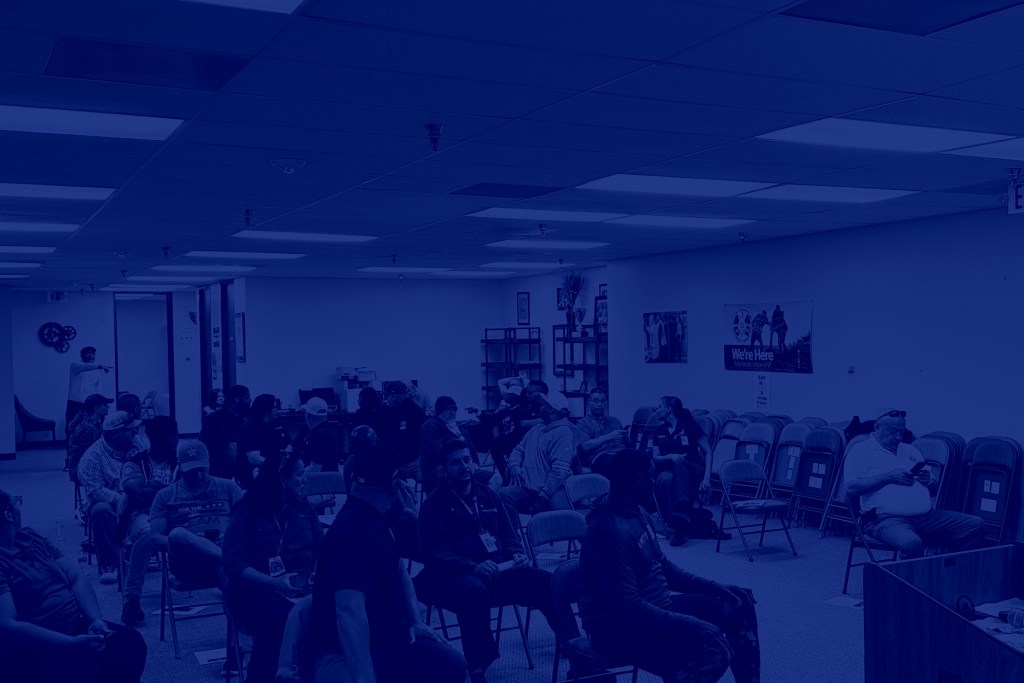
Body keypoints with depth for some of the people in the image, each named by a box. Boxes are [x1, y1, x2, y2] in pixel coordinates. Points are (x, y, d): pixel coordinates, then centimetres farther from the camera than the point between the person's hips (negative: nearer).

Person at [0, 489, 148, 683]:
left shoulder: (30, 537, 10)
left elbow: (77, 578, 8)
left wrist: (96, 620, -9)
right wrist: (70, 643, -29)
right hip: (33, 651, -8)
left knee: (130, 642, -11)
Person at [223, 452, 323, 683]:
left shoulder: (304, 509, 15)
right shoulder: (247, 513, 1)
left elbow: (322, 551, 13)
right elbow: (233, 564, -8)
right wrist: (274, 582, -20)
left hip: (302, 587, 4)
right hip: (256, 589, -3)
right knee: (278, 615, -37)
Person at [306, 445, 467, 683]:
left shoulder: (376, 519, 6)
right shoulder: (352, 530, -26)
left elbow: (400, 570, 21)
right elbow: (349, 611, -38)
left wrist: (415, 620, 7)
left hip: (382, 639, 10)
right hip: (341, 652, -10)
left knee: (451, 664, 5)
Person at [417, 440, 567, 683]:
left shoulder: (488, 495, 16)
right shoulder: (434, 504, -2)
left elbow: (509, 535, 18)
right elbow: (437, 555, -11)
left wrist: (518, 555, -6)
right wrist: (474, 567, -27)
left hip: (498, 570, 5)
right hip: (456, 576, -5)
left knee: (548, 582, -15)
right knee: (474, 592, -40)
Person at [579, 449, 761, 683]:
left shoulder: (639, 514, 6)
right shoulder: (610, 531, -26)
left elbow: (663, 567, 17)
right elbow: (629, 607, -28)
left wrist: (713, 586, 7)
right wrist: (692, 624, -27)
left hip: (653, 607, 10)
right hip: (617, 627, -10)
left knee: (738, 605, 8)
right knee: (711, 643, -28)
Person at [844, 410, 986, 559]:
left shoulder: (910, 450, 25)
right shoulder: (861, 450, 5)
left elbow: (936, 488, 27)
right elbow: (851, 487, -10)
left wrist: (929, 480, 3)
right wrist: (889, 477, -12)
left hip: (925, 516, 7)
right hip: (887, 518, -7)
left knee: (976, 525, -6)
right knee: (911, 544, -39)